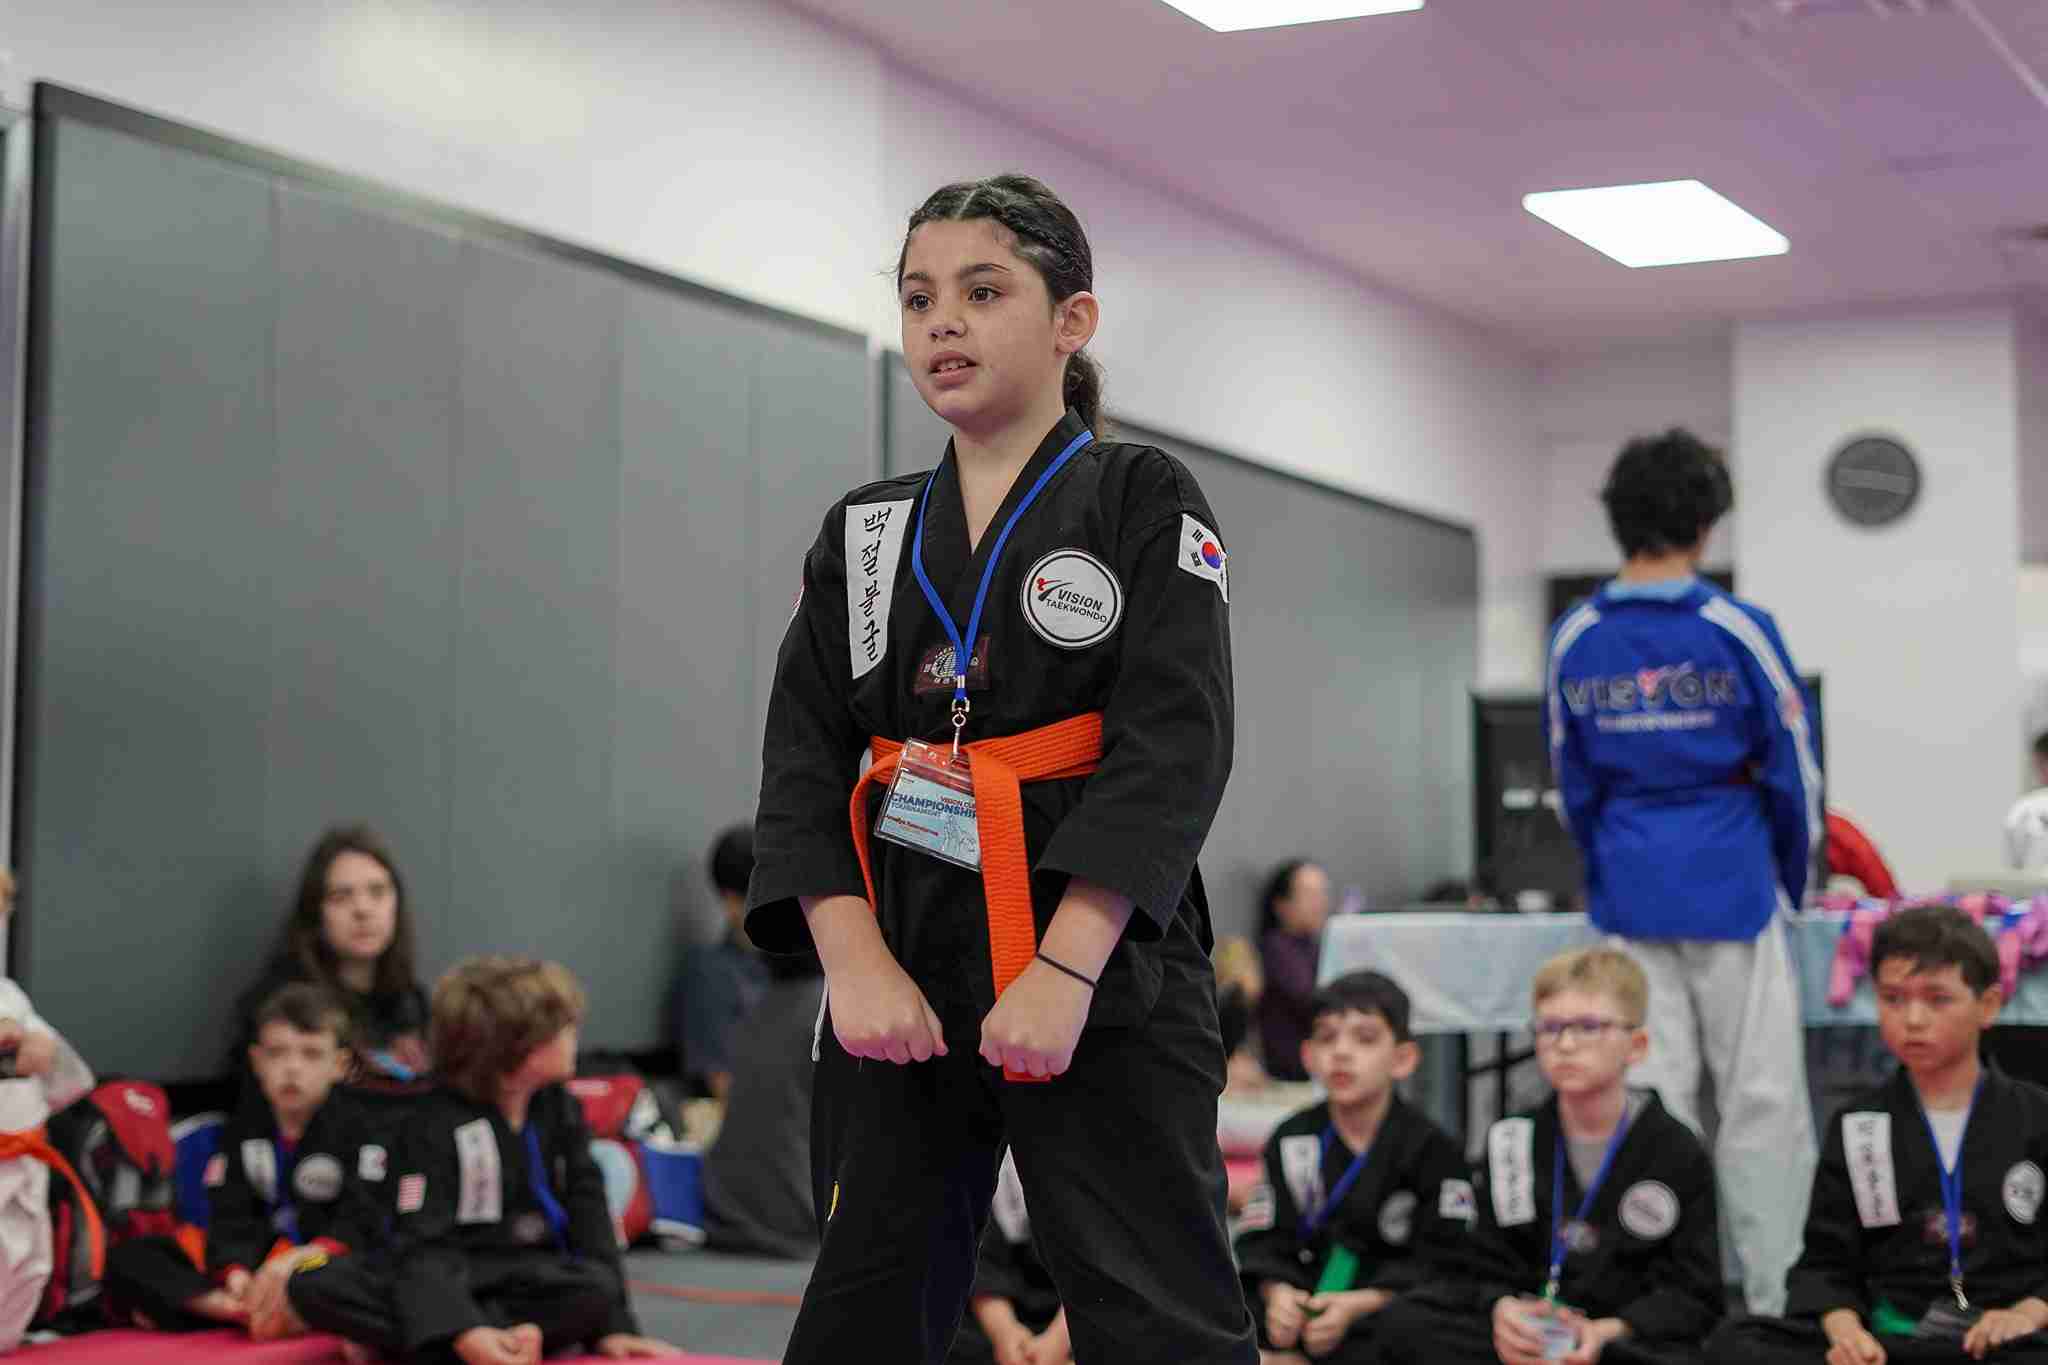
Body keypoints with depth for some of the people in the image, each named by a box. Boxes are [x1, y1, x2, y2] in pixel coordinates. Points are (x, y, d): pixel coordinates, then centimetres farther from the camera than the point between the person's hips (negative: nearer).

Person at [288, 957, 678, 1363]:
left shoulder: (560, 1109, 3)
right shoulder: (435, 1122, -12)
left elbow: (588, 1216, 0)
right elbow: (425, 1244, -21)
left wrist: (613, 1325, -11)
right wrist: (463, 1331, -39)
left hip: (534, 1282, 3)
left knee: (598, 1290, -32)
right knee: (311, 1285, -27)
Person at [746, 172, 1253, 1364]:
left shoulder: (1146, 501, 0)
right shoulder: (865, 532, 12)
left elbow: (1173, 746, -11)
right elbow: (805, 761, 4)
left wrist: (1065, 968, -20)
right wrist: (855, 957, -11)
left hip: (1099, 968, -4)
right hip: (901, 973, 5)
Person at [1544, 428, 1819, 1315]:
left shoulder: (1574, 640, 2)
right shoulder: (1737, 630, -8)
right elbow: (1794, 771, -2)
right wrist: (1793, 879, 12)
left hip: (1629, 899, 3)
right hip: (1730, 891, -3)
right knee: (1761, 1104, 3)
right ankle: (1772, 1298, 5)